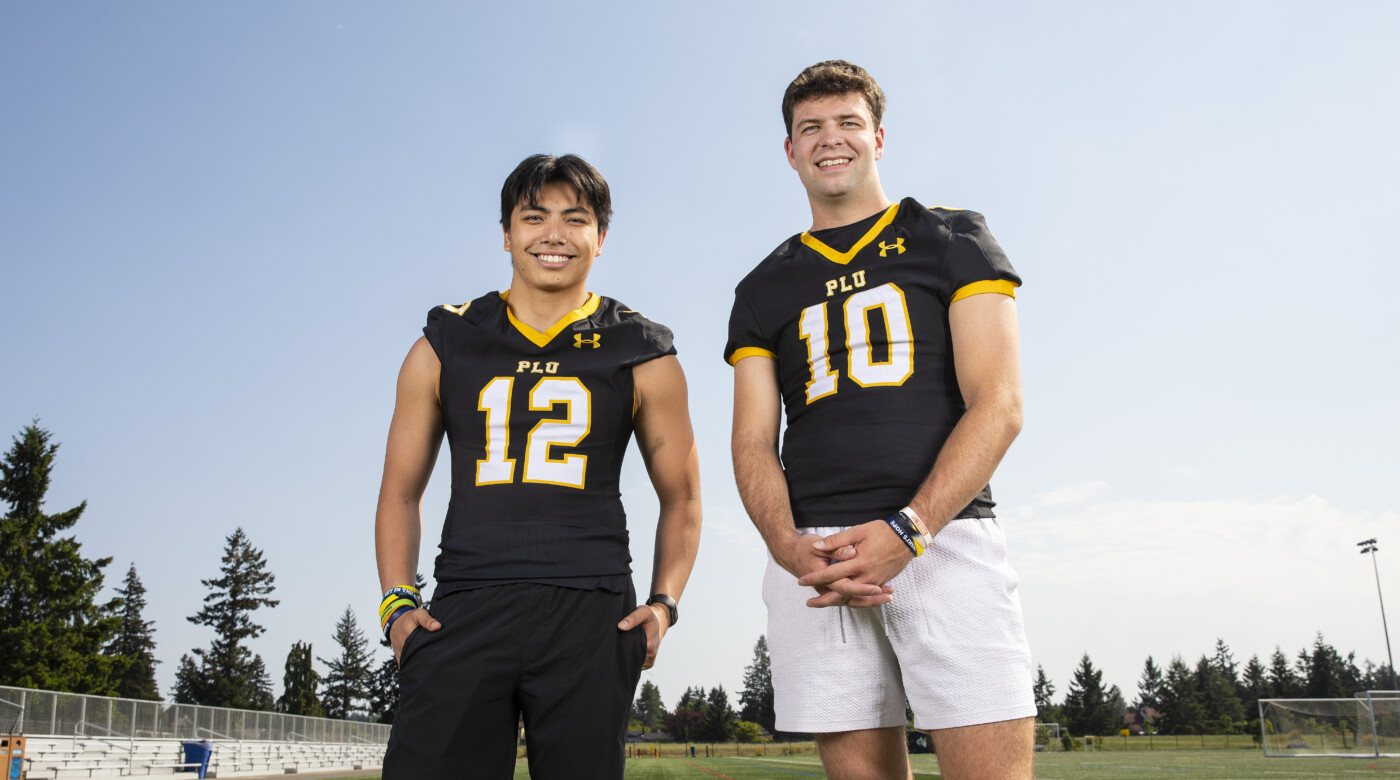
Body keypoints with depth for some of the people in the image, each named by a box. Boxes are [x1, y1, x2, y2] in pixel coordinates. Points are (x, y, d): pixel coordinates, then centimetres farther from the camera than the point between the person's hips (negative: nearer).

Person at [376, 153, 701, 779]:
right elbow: (401, 492, 17)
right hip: (465, 610, 1)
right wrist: (397, 602, 3)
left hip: (591, 613, 0)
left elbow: (680, 498, 16)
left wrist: (664, 602, 1)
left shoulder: (642, 357, 10)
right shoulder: (444, 346, 12)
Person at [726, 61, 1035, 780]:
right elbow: (753, 441, 11)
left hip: (945, 538, -2)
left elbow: (998, 405, 0)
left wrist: (907, 531, -14)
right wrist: (789, 546, -11)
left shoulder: (952, 241, 11)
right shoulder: (763, 289, 19)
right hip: (814, 558, 3)